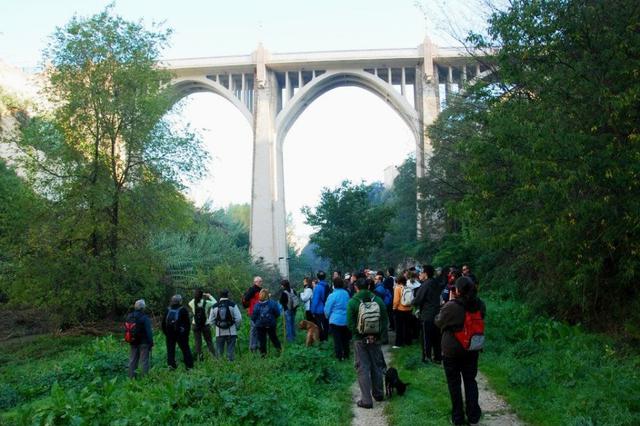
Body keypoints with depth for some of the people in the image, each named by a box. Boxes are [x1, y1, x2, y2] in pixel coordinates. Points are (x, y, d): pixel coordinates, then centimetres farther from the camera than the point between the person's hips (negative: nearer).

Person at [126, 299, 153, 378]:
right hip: (144, 342, -6)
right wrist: (151, 342, -9)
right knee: (144, 360, 1)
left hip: (133, 342, 6)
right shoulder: (145, 318, -18)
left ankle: (131, 377, 20)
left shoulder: (129, 317, 4)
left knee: (133, 360, 15)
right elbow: (148, 332, -16)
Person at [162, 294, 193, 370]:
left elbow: (163, 323, 8)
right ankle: (189, 365, 6)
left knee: (170, 349, 10)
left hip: (169, 333, 3)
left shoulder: (168, 310, 4)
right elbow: (187, 323, -6)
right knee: (185, 349, 5)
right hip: (181, 334, -3)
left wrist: (165, 332, 15)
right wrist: (187, 332, 4)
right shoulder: (183, 310, -7)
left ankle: (171, 364, -2)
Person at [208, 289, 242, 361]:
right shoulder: (233, 305, -6)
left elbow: (211, 321, 4)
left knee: (219, 351, 10)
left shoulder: (214, 307, 1)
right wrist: (237, 326, 8)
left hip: (219, 332, 2)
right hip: (231, 332, -2)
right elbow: (239, 318, -10)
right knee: (231, 350, 5)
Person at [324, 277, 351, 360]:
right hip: (346, 320, 5)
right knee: (345, 339, 16)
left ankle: (339, 356, 7)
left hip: (335, 320, -5)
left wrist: (328, 316, 14)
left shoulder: (332, 295, -16)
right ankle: (346, 355, 26)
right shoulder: (346, 293, -2)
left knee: (337, 340, 4)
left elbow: (327, 310, -6)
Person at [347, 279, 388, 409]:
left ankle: (366, 400, 2)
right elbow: (385, 321, -1)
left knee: (363, 369, 2)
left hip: (360, 339, -3)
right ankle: (378, 394, 29)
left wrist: (361, 334, -4)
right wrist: (375, 333, -3)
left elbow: (350, 324, -13)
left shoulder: (352, 302, -10)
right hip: (375, 339, 3)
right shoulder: (378, 300, -1)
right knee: (377, 366, 17)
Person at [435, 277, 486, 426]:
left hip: (451, 351, -4)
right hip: (472, 350, 4)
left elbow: (438, 322, -8)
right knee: (470, 381, 18)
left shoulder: (451, 307, -25)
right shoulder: (480, 305, -10)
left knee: (454, 383, 11)